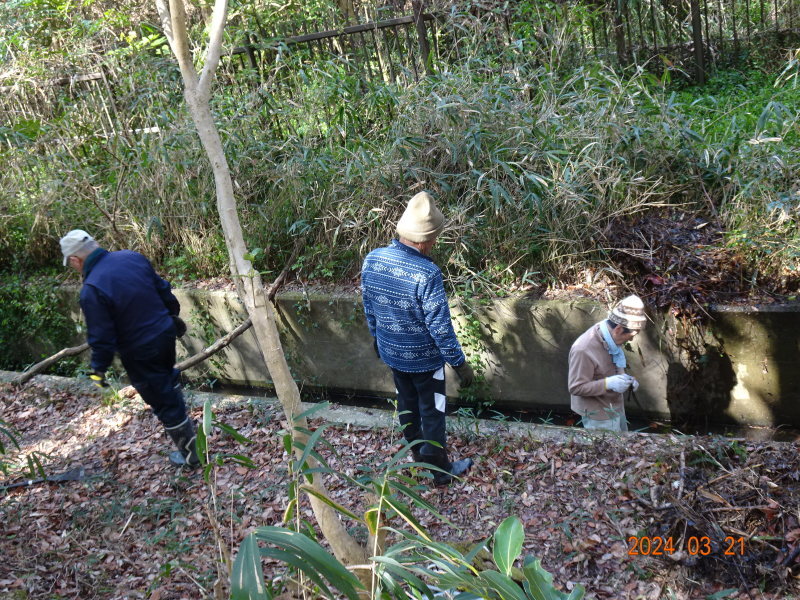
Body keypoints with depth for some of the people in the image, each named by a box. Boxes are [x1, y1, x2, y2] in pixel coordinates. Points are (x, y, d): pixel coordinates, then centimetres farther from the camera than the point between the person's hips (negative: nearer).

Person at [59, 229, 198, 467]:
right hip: (166, 332, 7)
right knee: (168, 379, 35)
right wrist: (174, 316, 24)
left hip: (141, 352, -7)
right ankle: (183, 421, 56)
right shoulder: (133, 257, -4)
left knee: (164, 402, 10)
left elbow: (101, 337, -19)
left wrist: (99, 368, -3)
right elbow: (163, 290, 9)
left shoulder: (91, 290, -24)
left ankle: (190, 454, 24)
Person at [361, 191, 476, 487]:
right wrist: (460, 362, -11)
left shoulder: (372, 260, -12)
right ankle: (441, 470, 30)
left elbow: (369, 308, 3)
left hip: (391, 352, 6)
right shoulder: (427, 274, -31)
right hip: (424, 357, -6)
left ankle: (418, 454, 48)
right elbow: (440, 326, -24)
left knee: (406, 404, 26)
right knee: (432, 412, 13)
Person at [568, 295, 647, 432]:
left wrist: (625, 378, -5)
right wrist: (608, 383, -33)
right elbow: (576, 388, -26)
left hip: (615, 407, 9)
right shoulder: (583, 350, -32)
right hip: (599, 417, -9)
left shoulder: (611, 336, -7)